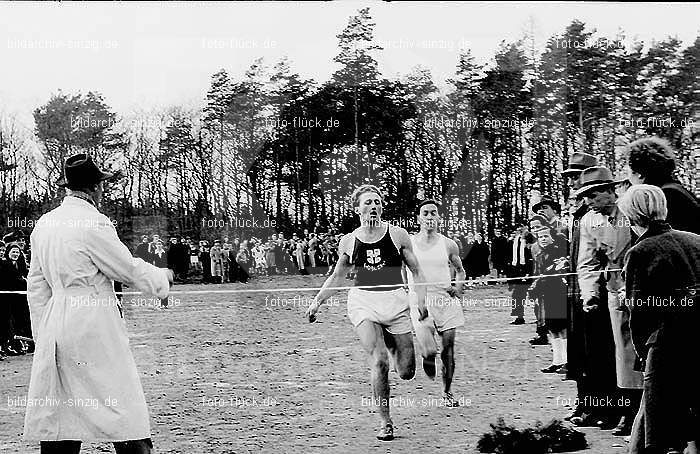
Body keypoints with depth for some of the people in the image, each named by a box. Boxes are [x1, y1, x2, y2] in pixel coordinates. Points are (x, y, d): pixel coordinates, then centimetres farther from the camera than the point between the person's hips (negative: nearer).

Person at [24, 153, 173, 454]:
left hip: (55, 324, 7)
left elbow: (36, 286, 14)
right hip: (94, 325, -7)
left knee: (56, 415, 9)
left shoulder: (43, 224, 10)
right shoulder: (94, 224, -12)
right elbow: (130, 270, -5)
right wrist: (164, 278, 14)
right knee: (124, 408, -2)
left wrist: (43, 335, 19)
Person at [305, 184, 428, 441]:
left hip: (395, 300, 0)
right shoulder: (348, 241, 6)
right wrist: (317, 301, 12)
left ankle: (392, 344, 37)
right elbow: (337, 277, 20)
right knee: (379, 362, -20)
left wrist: (421, 299, -7)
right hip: (363, 301, 0)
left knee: (406, 372, 0)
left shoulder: (397, 235, 3)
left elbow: (416, 272, 7)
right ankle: (385, 423, -7)